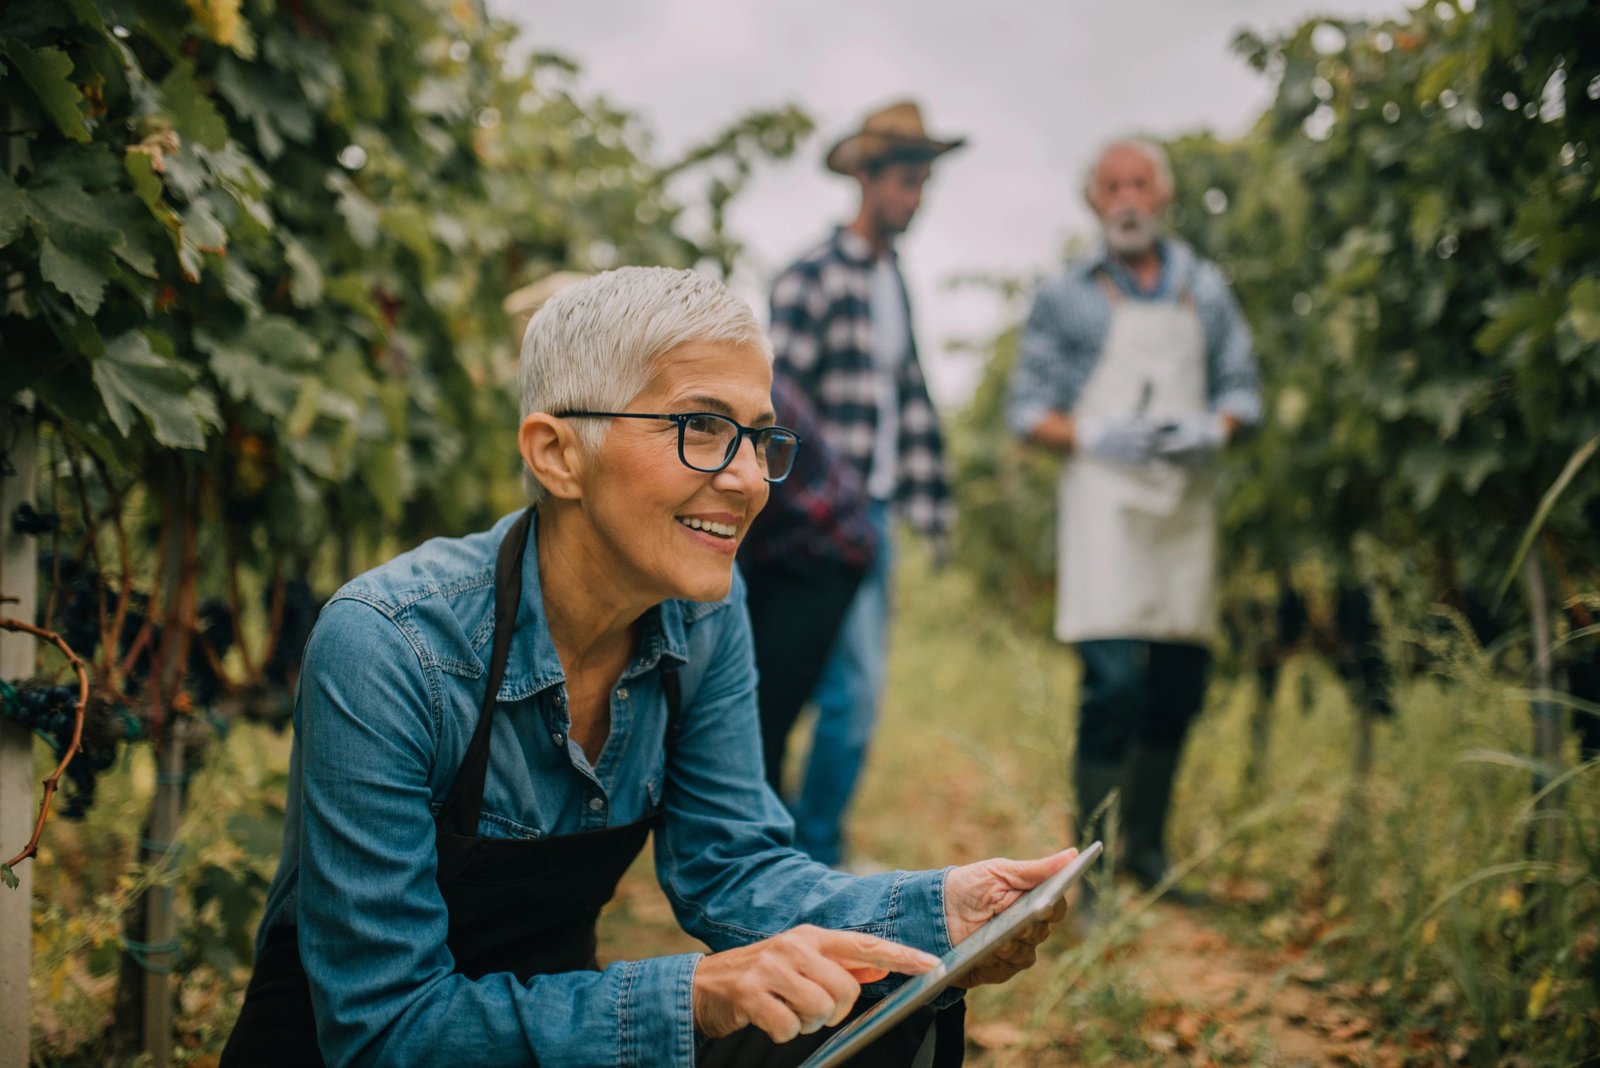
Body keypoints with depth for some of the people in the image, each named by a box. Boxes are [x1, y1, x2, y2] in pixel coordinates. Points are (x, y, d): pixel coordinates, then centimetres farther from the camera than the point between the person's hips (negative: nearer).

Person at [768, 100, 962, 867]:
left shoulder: (893, 283, 15)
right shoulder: (812, 280, -10)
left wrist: (927, 504, 14)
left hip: (874, 510, 8)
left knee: (855, 689, 12)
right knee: (854, 689, -9)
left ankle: (811, 850, 23)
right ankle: (815, 853, 4)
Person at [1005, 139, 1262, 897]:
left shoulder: (1204, 289, 15)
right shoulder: (1066, 296, 4)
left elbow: (1242, 388, 16)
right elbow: (1026, 409, 3)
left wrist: (1214, 428, -6)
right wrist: (1095, 436, -14)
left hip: (1185, 501, 4)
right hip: (1103, 500, -4)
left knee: (1180, 687, 8)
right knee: (1115, 683, -15)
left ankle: (1146, 848, 26)